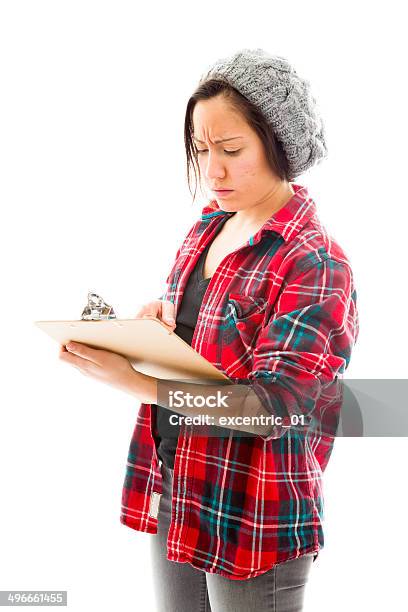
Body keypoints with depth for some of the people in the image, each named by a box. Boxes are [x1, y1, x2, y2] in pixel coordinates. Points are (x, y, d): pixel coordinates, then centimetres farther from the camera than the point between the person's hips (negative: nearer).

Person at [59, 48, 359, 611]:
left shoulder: (315, 265, -18)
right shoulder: (207, 228, 6)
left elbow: (276, 404, -24)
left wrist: (138, 383, -32)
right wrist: (162, 313, -5)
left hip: (252, 520, -7)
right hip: (171, 487, 7)